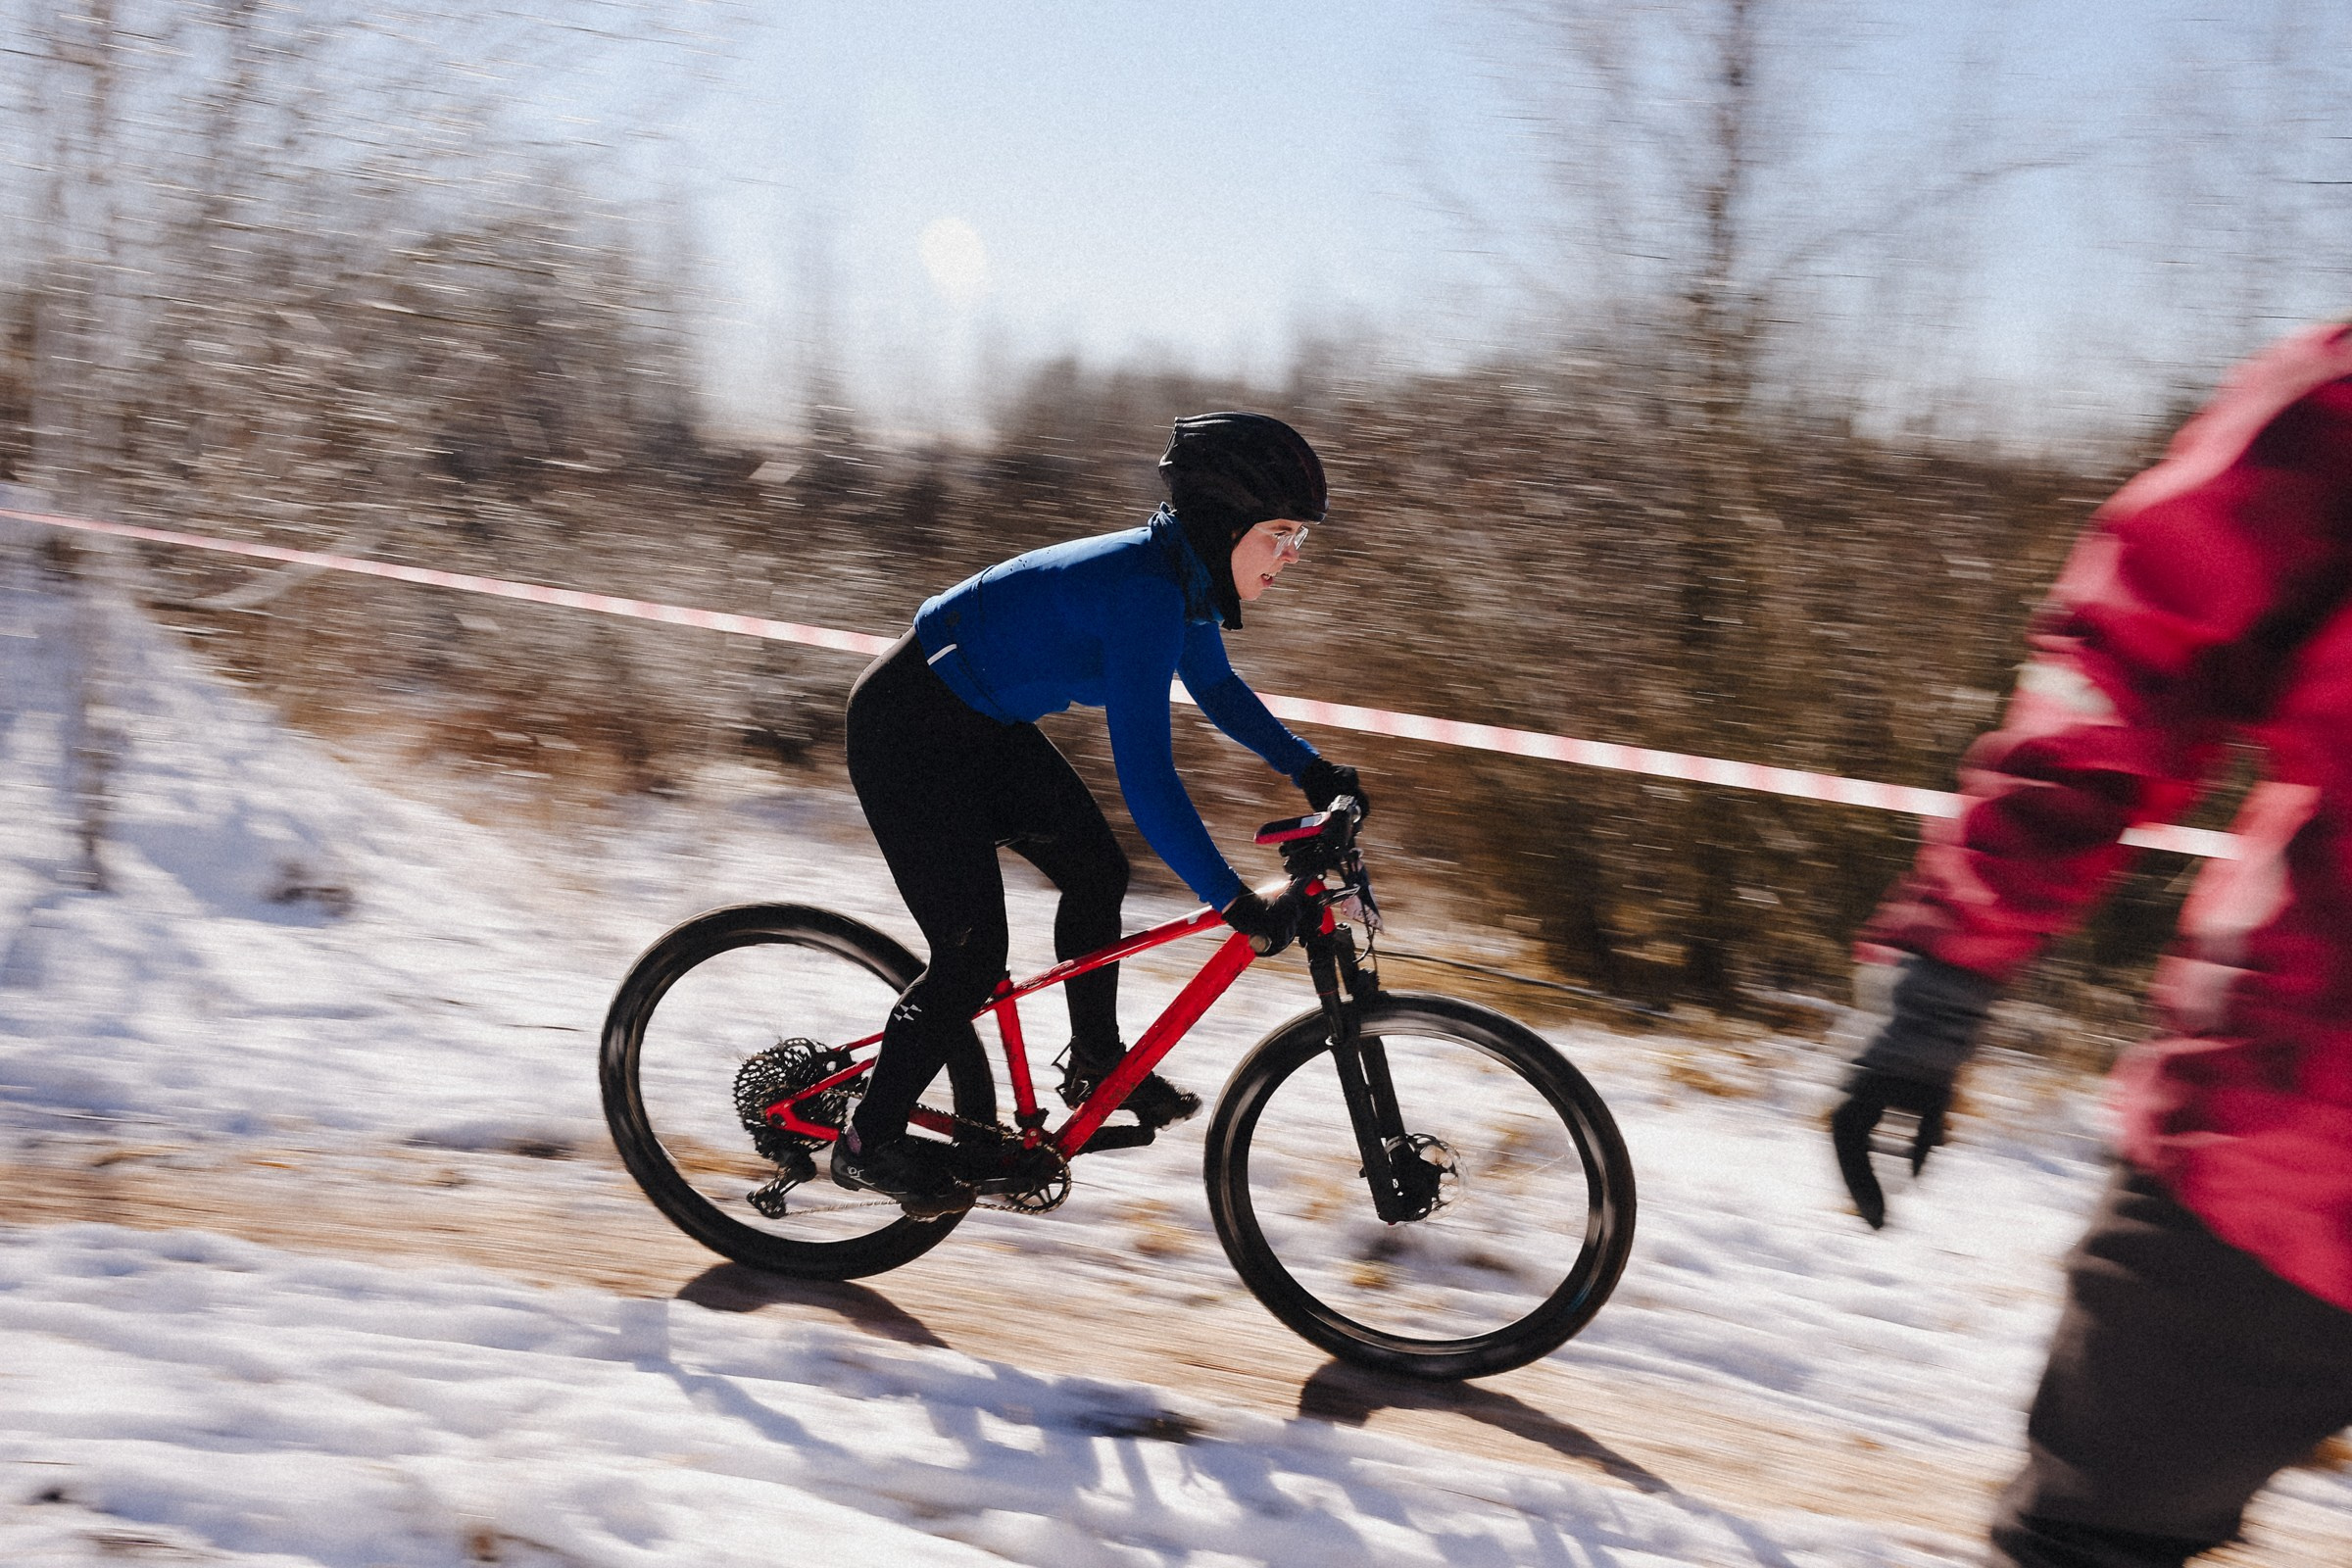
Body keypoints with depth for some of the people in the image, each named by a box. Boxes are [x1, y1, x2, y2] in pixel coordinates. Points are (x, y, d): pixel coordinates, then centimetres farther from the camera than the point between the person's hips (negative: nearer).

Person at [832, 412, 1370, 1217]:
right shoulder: (1143, 594, -31)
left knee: (1096, 869, 9)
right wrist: (1236, 904, -33)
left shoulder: (1184, 577, -2)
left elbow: (1216, 687, 18)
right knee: (973, 954, -7)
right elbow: (1145, 775, -35)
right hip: (907, 733, -9)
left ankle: (1096, 1062, 27)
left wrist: (1309, 768, 10)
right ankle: (869, 1142, 10)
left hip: (980, 724, 9)